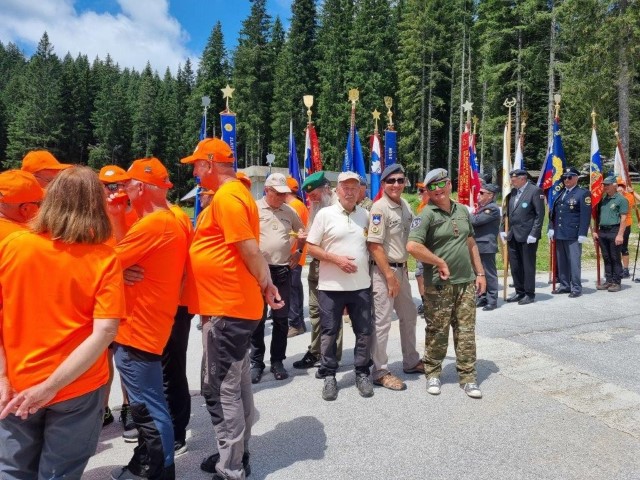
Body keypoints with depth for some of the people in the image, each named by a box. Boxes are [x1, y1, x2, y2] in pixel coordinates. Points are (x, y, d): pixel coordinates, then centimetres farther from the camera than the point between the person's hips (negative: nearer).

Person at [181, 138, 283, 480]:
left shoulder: (226, 197, -17)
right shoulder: (234, 194, 16)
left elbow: (249, 249, -21)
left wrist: (266, 285, -9)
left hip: (227, 308, -11)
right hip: (234, 305, 11)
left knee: (220, 389, -1)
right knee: (235, 384, 18)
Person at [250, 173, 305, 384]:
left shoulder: (289, 211, 9)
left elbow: (302, 232, 24)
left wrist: (298, 251, 12)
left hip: (283, 270, 4)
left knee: (281, 319, 8)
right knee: (258, 318, 5)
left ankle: (277, 361, 20)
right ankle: (256, 362, 17)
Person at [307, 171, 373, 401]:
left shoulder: (365, 215, 7)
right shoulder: (325, 214, -3)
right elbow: (311, 247, -4)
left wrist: (370, 267, 5)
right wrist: (336, 258, -15)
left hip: (362, 285, 3)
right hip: (331, 286, -3)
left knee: (364, 332, 9)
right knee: (329, 333, 6)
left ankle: (362, 373, 25)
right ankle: (329, 376, 20)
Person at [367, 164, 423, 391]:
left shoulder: (405, 205, 8)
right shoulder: (379, 207, -16)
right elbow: (374, 245, -19)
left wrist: (403, 268, 12)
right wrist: (390, 275, -19)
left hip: (401, 268, 9)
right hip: (384, 270, -9)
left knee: (409, 316, 19)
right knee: (382, 321, -2)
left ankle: (411, 361, 36)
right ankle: (380, 372, 11)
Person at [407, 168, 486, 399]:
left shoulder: (462, 210, 12)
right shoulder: (427, 214, -8)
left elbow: (471, 244, 18)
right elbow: (412, 246, -20)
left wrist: (480, 273, 13)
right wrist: (440, 262, -12)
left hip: (466, 282, 5)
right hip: (439, 284, -5)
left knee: (466, 332, 8)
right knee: (437, 332, 6)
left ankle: (468, 377, 19)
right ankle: (433, 374, 23)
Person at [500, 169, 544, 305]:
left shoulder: (535, 191, -9)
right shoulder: (512, 192, 11)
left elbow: (540, 214, -12)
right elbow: (507, 212, 16)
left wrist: (533, 234, -16)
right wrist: (503, 229, 9)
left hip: (527, 236, -7)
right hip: (513, 236, 7)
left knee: (528, 266, 3)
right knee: (515, 266, 12)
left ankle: (529, 294, 14)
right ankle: (519, 292, 24)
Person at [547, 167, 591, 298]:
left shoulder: (583, 193, -3)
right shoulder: (559, 193, 15)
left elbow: (585, 215, -8)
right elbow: (552, 212, 16)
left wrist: (582, 234, -14)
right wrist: (551, 228, 7)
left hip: (573, 235, -6)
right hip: (559, 234, 6)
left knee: (574, 262, -3)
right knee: (561, 262, 11)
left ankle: (576, 288, 5)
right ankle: (564, 285, 21)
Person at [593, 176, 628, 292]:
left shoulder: (621, 199, -6)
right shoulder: (603, 199, 13)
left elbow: (623, 218, -11)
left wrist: (620, 235, -17)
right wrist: (595, 231, 12)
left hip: (614, 231, -6)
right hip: (602, 231, 6)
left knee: (615, 258, -1)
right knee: (606, 258, 10)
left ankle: (616, 282, 6)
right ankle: (608, 281, 18)